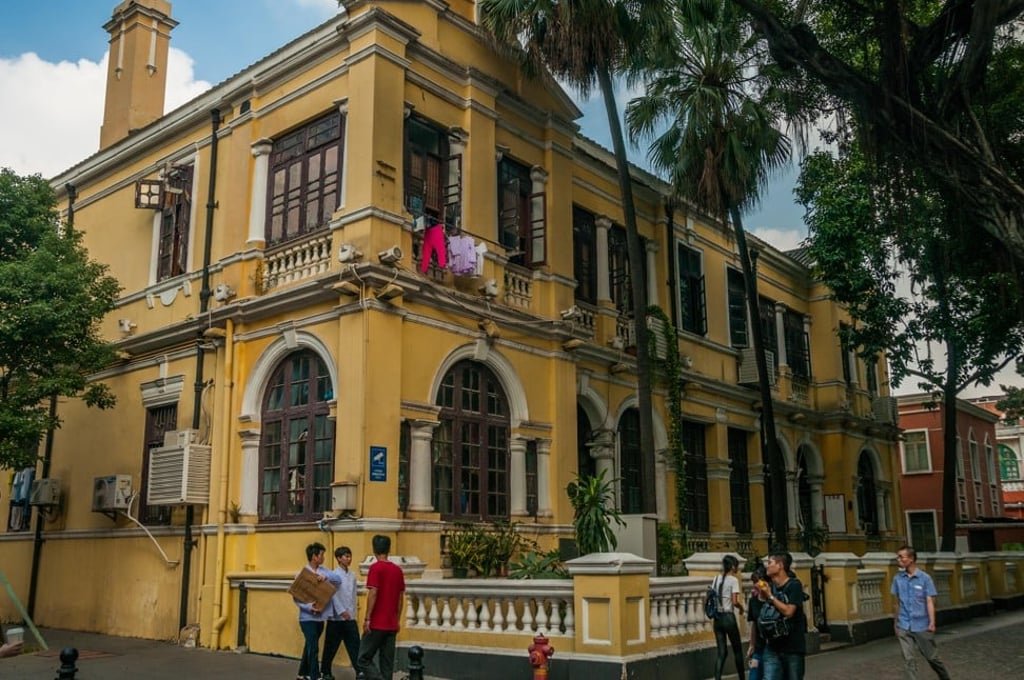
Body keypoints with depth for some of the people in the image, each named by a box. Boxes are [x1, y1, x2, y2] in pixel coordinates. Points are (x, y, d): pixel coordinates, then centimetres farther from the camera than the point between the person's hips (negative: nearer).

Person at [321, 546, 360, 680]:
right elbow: (333, 595, -14)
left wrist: (354, 613, 10)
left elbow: (353, 595, 12)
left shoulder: (352, 575, 8)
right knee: (331, 647, 7)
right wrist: (341, 611, -19)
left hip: (350, 618, 5)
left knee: (354, 646, 1)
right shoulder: (334, 575, -9)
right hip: (336, 618, -5)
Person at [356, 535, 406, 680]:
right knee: (387, 663, 9)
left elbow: (373, 594, -16)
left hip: (376, 624, -6)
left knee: (364, 659, 2)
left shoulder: (375, 568, -9)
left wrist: (367, 618, -12)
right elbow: (400, 597, 12)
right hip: (391, 625, 6)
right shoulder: (398, 570, 9)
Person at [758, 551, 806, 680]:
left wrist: (770, 596, -14)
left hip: (793, 647, -4)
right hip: (772, 648, 4)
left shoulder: (794, 585, -9)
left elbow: (788, 611, -19)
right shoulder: (770, 586, 7)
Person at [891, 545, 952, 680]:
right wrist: (896, 622, 14)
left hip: (922, 626, -2)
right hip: (904, 627, 2)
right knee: (909, 660, -3)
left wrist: (932, 623, -18)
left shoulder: (925, 578, -7)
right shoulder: (897, 578, 3)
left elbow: (929, 602, -10)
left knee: (932, 657, 12)